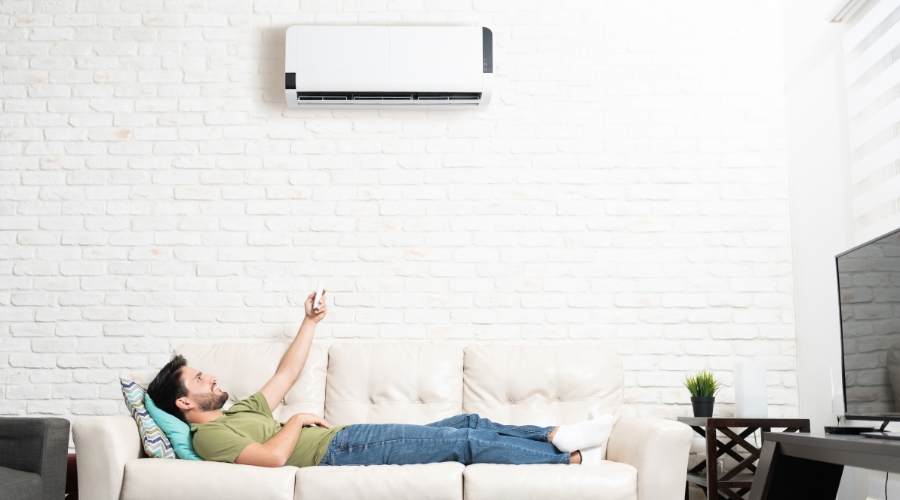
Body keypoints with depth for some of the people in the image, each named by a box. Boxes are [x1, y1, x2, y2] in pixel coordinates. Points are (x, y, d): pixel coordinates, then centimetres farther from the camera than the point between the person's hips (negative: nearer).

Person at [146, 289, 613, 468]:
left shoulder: (240, 412, 22)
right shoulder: (209, 435, -9)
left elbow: (285, 375, 29)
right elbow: (275, 456, -26)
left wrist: (310, 321, 30)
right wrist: (298, 420, -8)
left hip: (347, 438, 10)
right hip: (341, 449, -10)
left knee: (467, 423, 2)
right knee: (463, 442, -12)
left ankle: (555, 436, 5)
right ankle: (570, 459, -4)